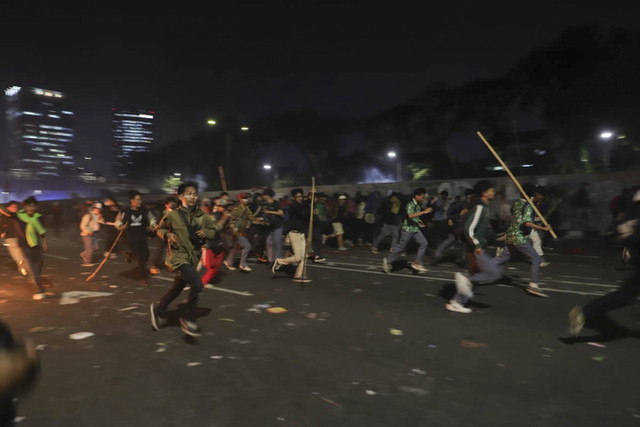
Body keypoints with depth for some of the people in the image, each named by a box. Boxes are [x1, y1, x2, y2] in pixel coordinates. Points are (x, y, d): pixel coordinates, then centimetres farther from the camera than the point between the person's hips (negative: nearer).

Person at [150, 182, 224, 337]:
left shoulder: (202, 215, -3)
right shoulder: (173, 215, -10)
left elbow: (216, 228, 8)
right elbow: (160, 229, 5)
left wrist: (206, 232, -12)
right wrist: (168, 235, -15)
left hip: (193, 258, 6)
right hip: (178, 257, -5)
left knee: (177, 289, 21)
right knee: (197, 284, -23)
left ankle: (158, 308, 48)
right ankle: (188, 319, -4)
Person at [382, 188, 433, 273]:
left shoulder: (418, 205, 9)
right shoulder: (410, 204, -18)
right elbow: (410, 215, -37)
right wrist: (424, 212, -37)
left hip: (415, 229, 8)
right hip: (407, 229, -8)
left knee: (424, 243, -5)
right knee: (400, 247, 1)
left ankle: (417, 263, 0)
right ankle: (388, 260, 18)